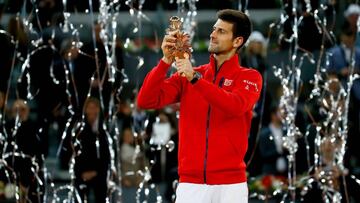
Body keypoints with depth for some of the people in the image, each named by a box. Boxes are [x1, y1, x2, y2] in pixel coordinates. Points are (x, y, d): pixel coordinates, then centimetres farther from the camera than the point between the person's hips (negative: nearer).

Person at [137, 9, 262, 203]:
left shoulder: (249, 77, 3)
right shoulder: (187, 75, 13)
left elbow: (235, 106, -19)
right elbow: (146, 101, 3)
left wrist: (195, 78, -23)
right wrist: (166, 61, -8)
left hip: (230, 184, -2)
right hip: (190, 184, 2)